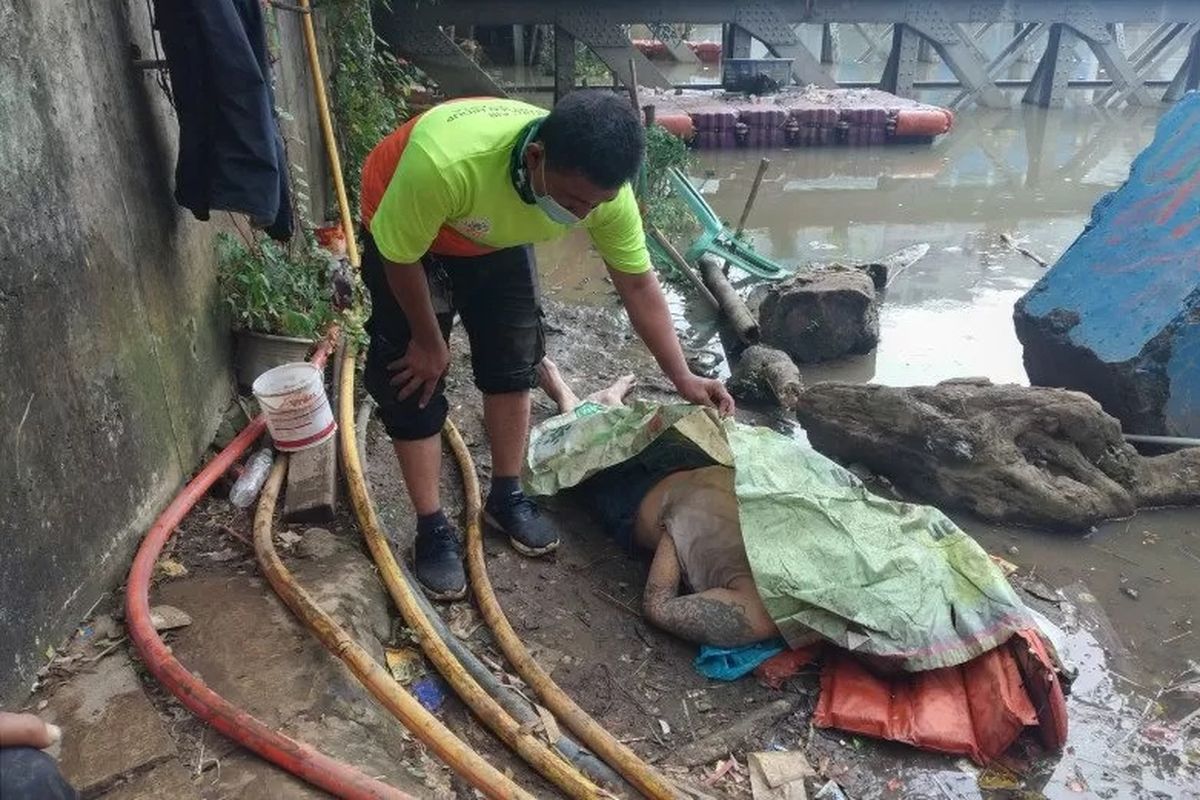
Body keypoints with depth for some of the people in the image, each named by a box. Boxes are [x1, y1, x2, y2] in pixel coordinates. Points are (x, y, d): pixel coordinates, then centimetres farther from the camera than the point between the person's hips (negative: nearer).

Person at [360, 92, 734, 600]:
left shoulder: (603, 187, -30)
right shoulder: (445, 162, -45)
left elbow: (637, 283, -15)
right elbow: (400, 258, -27)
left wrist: (682, 377, -15)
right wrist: (429, 340, -14)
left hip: (497, 239, 4)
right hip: (404, 235, -4)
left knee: (514, 362, 3)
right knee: (413, 383, -6)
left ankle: (505, 498, 22)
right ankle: (432, 528, 8)